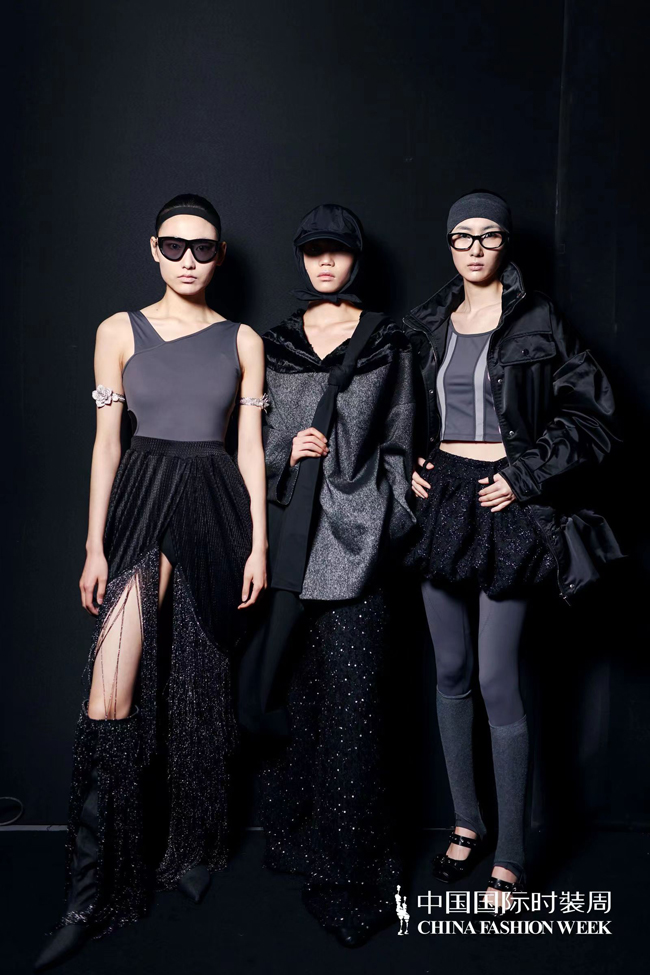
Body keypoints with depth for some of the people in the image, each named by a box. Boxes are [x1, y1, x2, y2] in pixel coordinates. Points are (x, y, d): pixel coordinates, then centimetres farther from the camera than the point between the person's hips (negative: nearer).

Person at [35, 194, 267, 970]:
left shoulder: (243, 341, 8)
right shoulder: (120, 331, 5)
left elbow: (250, 447, 7)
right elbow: (106, 441, 4)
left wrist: (258, 543, 1)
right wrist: (95, 544, -1)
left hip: (215, 509, 2)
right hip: (141, 503, -1)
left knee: (200, 689, 8)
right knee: (112, 697, -12)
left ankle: (193, 850, 27)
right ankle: (90, 896, -6)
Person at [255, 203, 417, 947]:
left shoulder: (386, 343, 7)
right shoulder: (275, 344, 13)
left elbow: (398, 441, 6)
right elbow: (256, 438, 17)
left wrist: (391, 523, -1)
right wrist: (286, 453, -4)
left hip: (355, 532, -3)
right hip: (291, 530, 3)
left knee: (350, 696, -5)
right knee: (292, 685, 6)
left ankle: (347, 867, 4)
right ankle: (294, 835, 22)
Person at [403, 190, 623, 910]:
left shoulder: (537, 322, -2)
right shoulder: (426, 326, 11)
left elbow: (590, 411, -5)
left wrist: (525, 478, -10)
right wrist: (410, 467, 5)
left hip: (507, 507, -5)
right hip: (440, 500, 5)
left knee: (498, 682, -7)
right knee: (450, 674, 10)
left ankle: (511, 856, 7)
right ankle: (466, 822, 26)